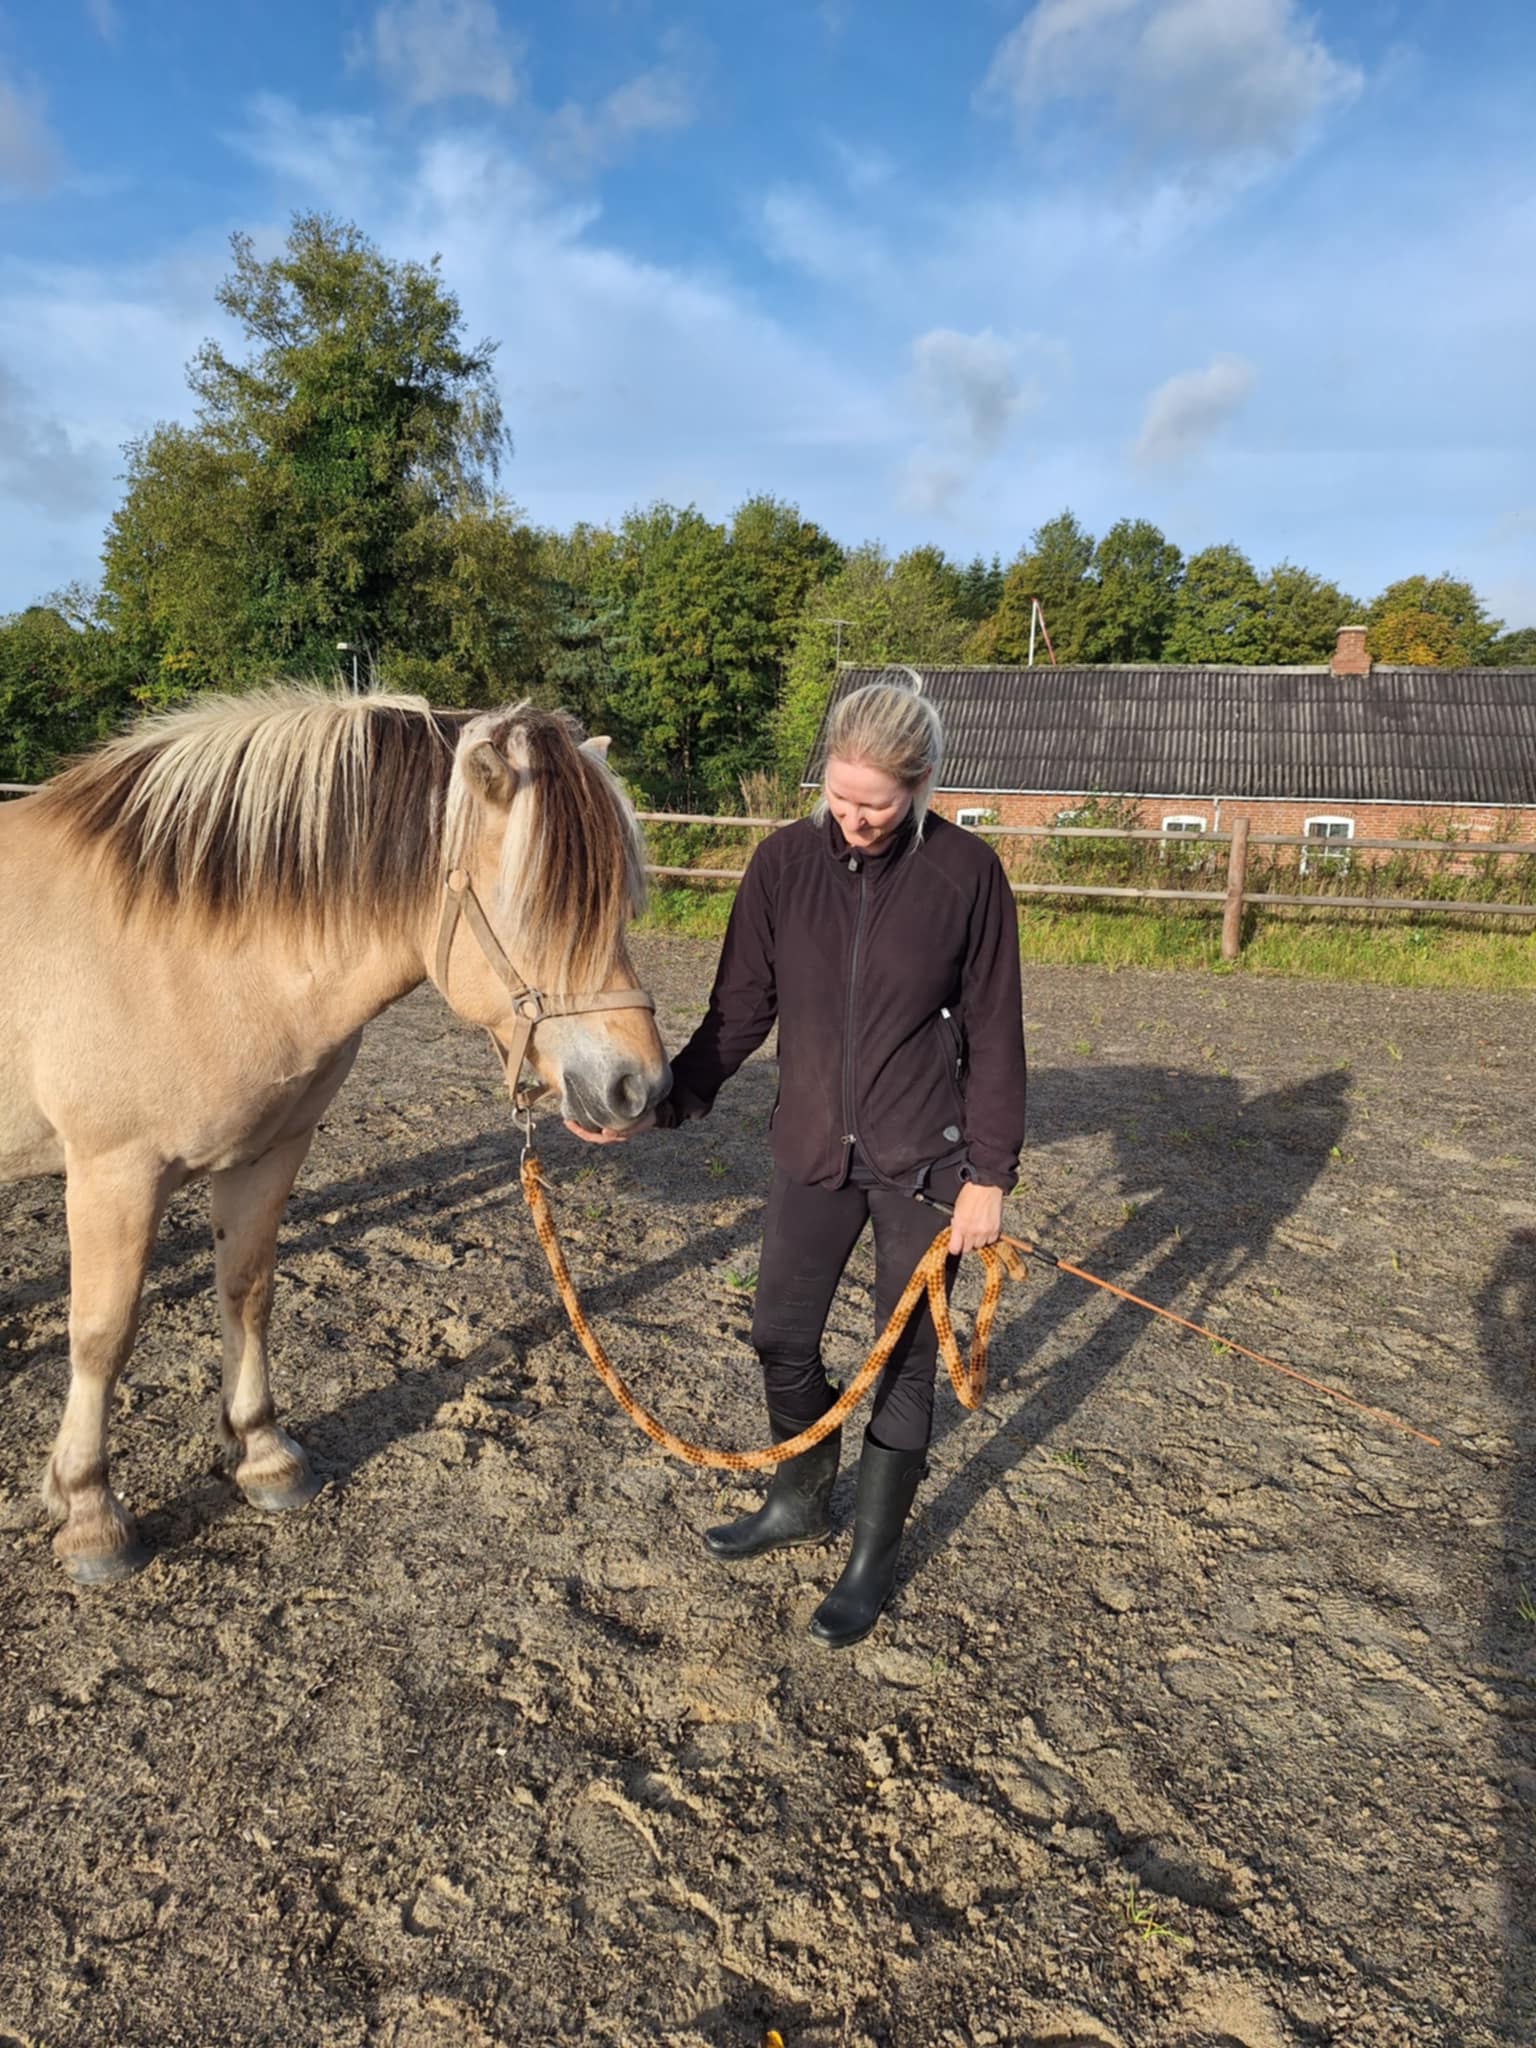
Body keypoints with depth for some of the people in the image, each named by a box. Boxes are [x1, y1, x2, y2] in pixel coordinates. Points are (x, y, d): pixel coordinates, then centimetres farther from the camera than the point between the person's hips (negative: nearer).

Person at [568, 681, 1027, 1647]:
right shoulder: (786, 860, -6)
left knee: (904, 1355, 10)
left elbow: (993, 1034, -7)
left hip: (923, 1158, -3)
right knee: (783, 1334, 15)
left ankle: (876, 1554, 31)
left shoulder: (966, 871, -12)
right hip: (813, 1149, 4)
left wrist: (991, 1174, -8)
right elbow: (741, 1012, -1)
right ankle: (801, 1504, 41)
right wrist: (664, 1104, -11)